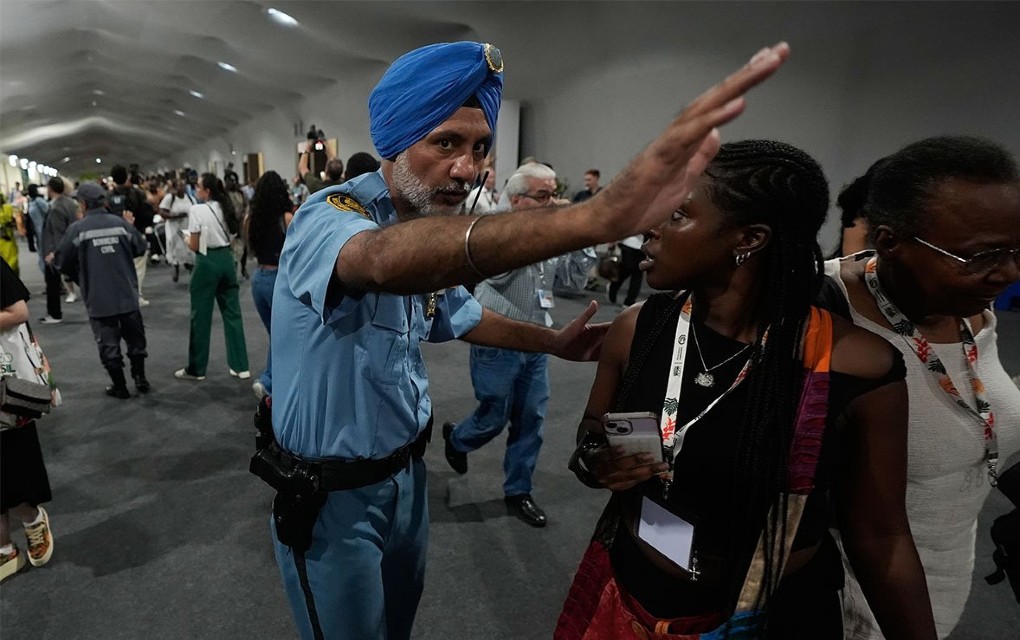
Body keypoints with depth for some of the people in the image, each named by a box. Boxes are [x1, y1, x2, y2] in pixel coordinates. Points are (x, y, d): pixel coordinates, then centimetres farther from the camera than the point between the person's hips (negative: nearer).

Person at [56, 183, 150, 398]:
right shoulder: (121, 223, -3)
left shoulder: (77, 229, -9)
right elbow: (141, 248, 8)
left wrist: (80, 277, 17)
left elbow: (62, 261, -2)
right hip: (127, 294, 2)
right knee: (135, 337, 17)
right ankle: (140, 378, 22)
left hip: (98, 298, -2)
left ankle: (120, 386, 15)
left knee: (108, 342, 8)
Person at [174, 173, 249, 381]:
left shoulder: (197, 210, -11)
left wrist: (187, 240, 10)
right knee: (232, 312, 8)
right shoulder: (225, 207, 7)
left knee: (201, 316, 5)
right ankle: (240, 366, 10)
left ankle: (196, 369, 16)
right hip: (226, 258, 6)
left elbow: (194, 246, -10)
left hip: (207, 261, -6)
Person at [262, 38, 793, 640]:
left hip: (405, 473, 7)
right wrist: (595, 215, -64)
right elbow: (385, 262, -51)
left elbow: (462, 315, 18)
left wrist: (554, 341, 8)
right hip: (330, 495, -6)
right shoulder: (327, 216, -26)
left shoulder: (436, 238, -1)